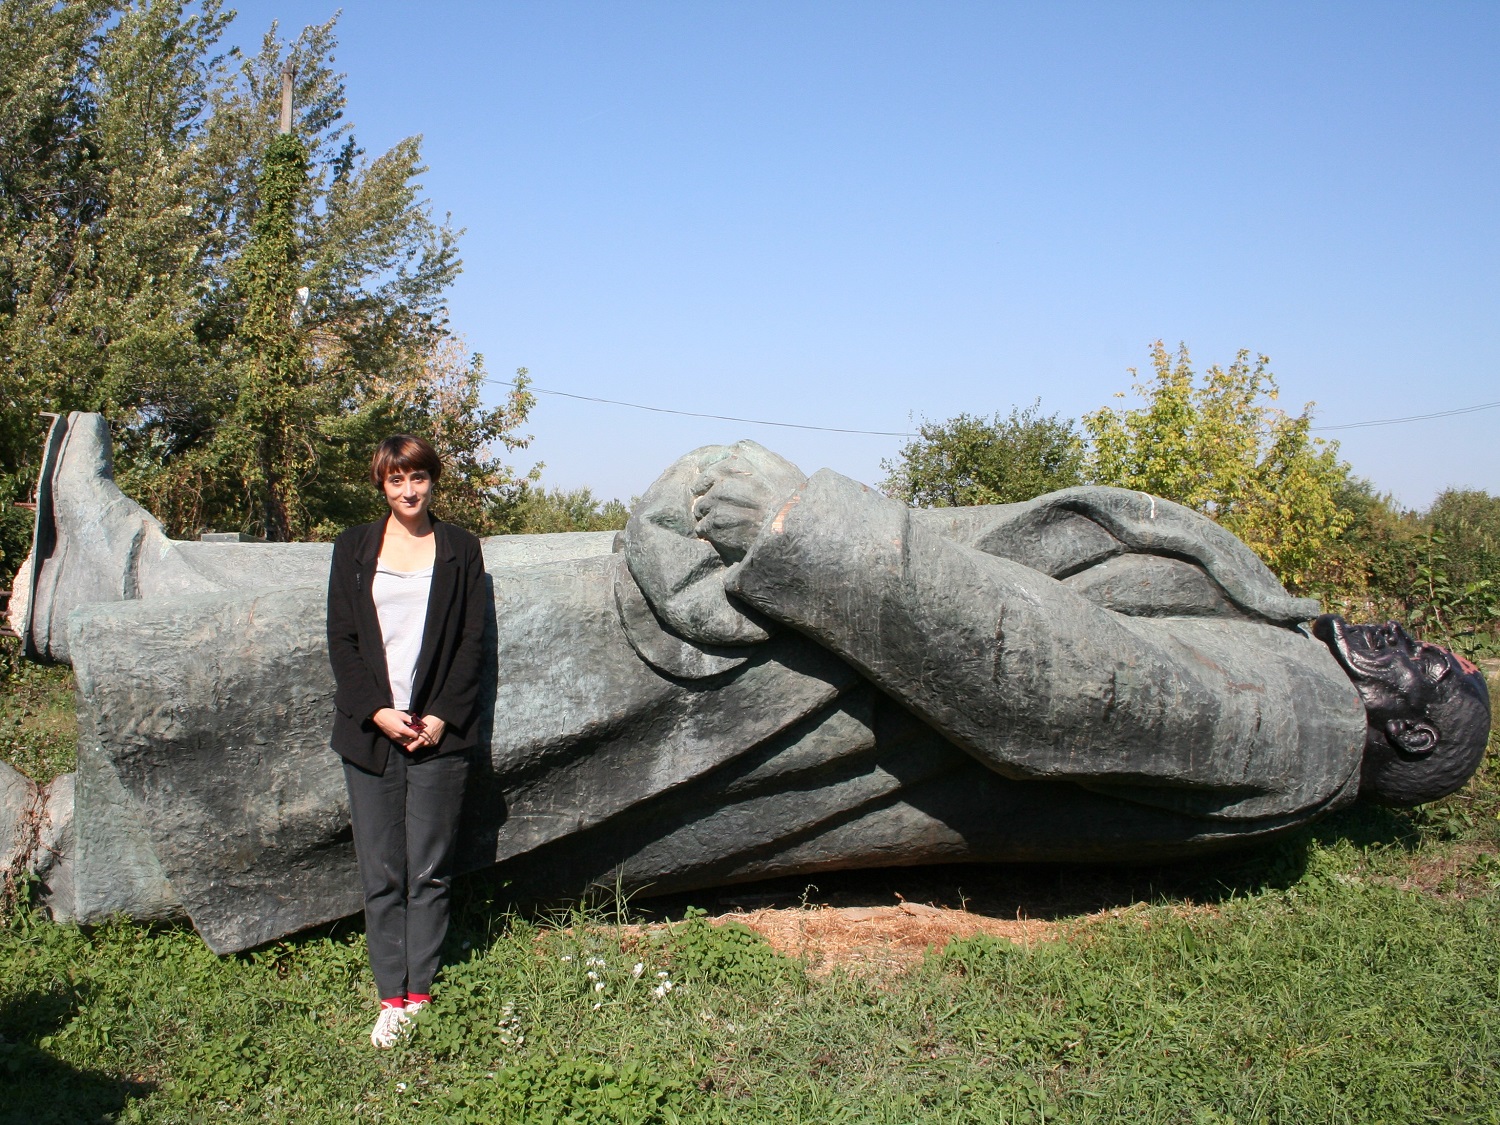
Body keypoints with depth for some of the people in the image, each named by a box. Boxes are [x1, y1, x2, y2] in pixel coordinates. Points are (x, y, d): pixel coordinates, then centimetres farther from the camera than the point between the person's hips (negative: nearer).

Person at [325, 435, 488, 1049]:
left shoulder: (460, 549, 9)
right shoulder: (355, 547, 11)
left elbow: (471, 641, 5)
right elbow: (341, 640, 5)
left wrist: (442, 717, -6)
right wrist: (377, 711, -7)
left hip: (438, 731, -1)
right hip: (370, 730, 1)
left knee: (429, 872, 0)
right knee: (381, 874, 1)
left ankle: (420, 995, 9)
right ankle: (391, 1001, 8)